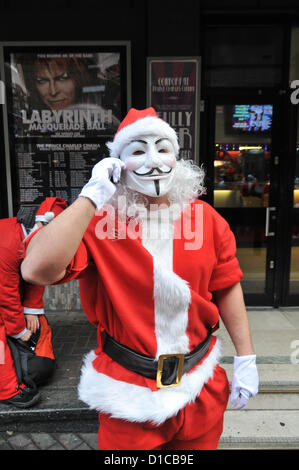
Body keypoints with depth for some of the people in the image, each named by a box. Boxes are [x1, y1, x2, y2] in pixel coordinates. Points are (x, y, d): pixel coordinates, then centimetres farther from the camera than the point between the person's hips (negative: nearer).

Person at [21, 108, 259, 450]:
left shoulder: (205, 218, -5)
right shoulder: (97, 221, -14)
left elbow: (227, 288, 1)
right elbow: (36, 270, -30)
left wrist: (246, 357, 3)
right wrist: (92, 195, -27)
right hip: (128, 391, -2)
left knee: (202, 444, 25)